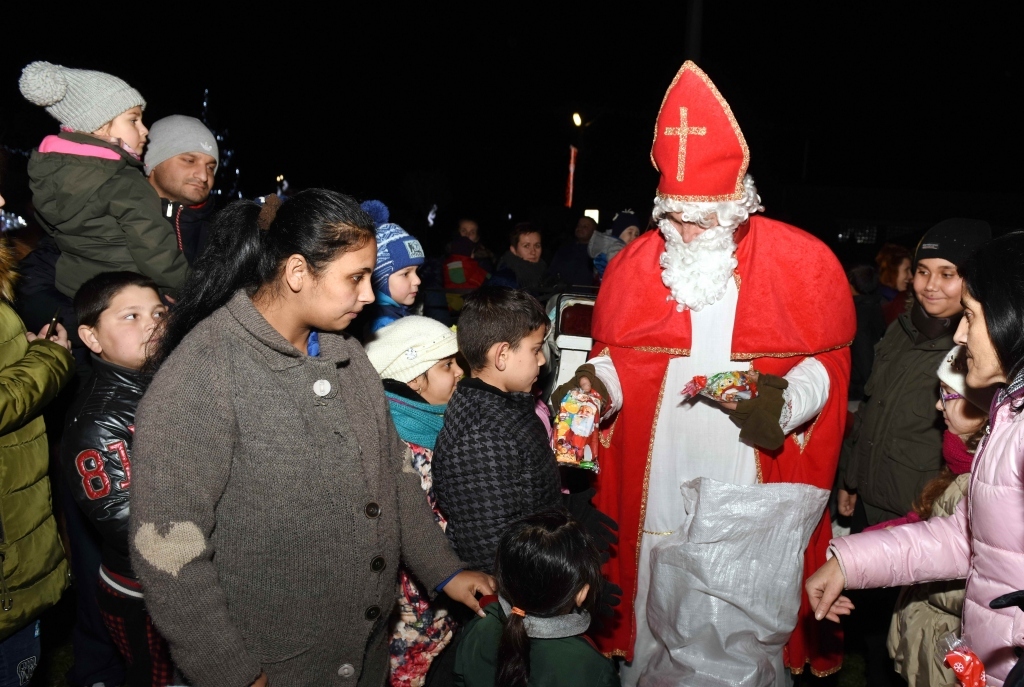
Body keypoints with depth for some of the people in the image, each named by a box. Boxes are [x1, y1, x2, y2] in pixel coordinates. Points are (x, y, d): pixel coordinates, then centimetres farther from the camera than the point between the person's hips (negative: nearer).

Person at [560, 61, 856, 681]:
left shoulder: (804, 262, -2)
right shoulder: (635, 264, 3)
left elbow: (829, 358, 4)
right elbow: (616, 355, 11)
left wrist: (789, 400, -13)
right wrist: (596, 384, -9)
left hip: (759, 484, -1)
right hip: (659, 484, 2)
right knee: (654, 620, 14)